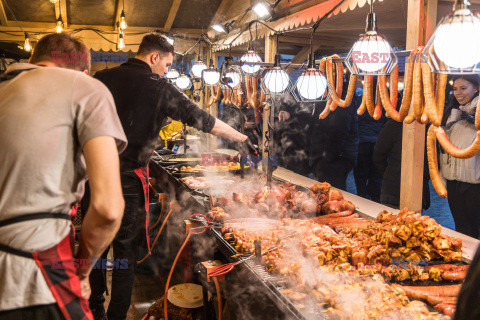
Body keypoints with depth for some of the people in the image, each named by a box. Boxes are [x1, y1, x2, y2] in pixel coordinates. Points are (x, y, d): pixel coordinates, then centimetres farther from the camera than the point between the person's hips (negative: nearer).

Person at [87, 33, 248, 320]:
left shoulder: (103, 78, 4)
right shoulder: (160, 88, -8)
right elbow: (205, 121, -4)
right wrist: (243, 138, 6)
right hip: (128, 178, -5)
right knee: (126, 250, 9)